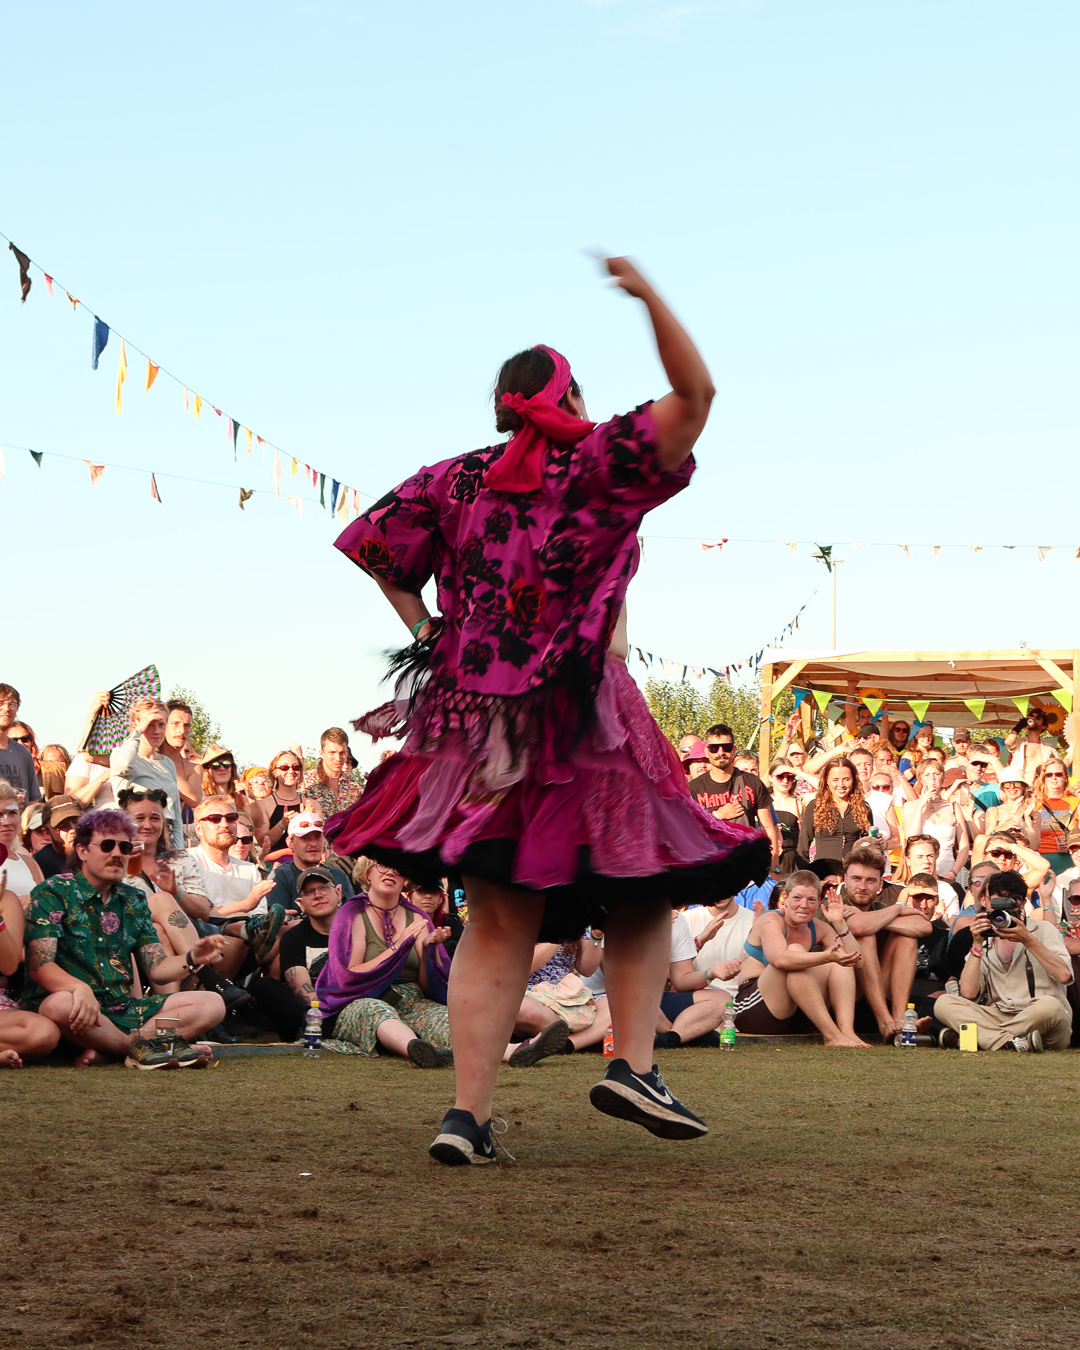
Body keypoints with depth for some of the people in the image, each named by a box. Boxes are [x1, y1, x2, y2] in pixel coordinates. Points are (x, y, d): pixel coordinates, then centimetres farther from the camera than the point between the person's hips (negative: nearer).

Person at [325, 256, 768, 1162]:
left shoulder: (455, 480, 9)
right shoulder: (596, 464, -3)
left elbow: (370, 548, 10)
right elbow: (694, 395, -7)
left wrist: (427, 635, 11)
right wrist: (648, 294, -5)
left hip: (475, 725, 5)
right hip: (581, 726, -5)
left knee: (498, 928, 8)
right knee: (644, 893, 14)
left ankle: (470, 1114, 1)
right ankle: (633, 1065, 0)